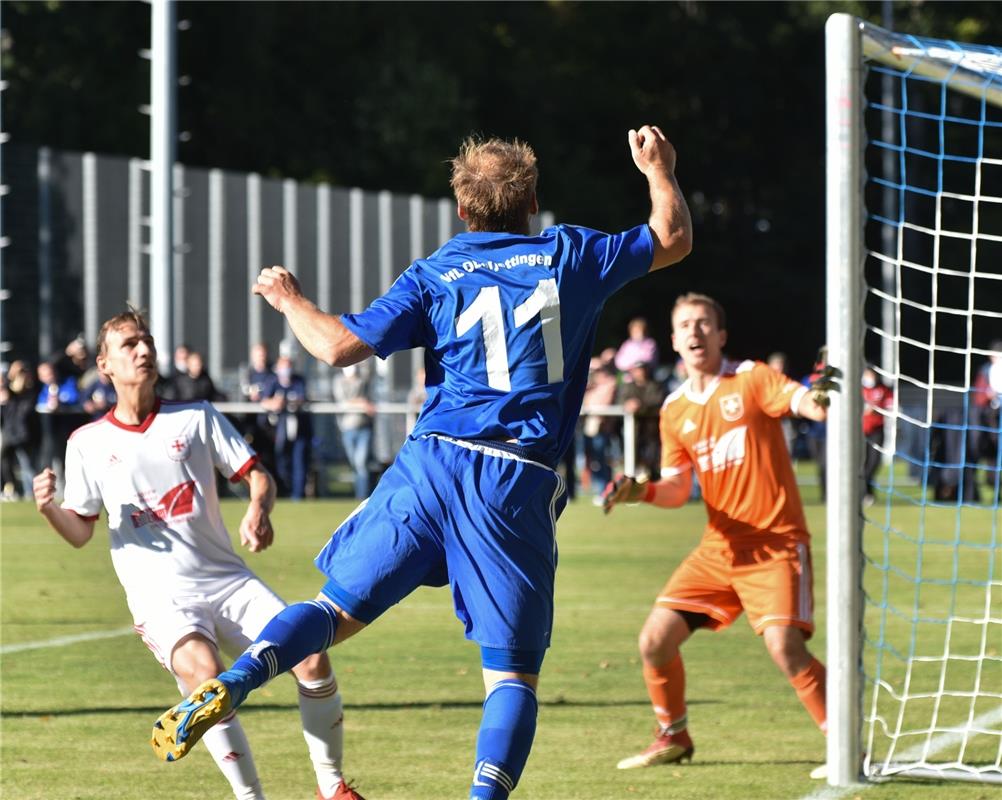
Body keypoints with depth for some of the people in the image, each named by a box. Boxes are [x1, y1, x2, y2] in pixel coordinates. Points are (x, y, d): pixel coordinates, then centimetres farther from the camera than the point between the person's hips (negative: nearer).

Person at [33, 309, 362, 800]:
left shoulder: (196, 418, 9)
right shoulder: (88, 443, 7)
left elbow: (257, 476, 6)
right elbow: (81, 533, 10)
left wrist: (259, 511, -16)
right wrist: (48, 508, -12)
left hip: (226, 579, 2)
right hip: (161, 597, -2)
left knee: (310, 655, -17)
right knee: (203, 674, -33)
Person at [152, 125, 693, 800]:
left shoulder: (434, 276, 8)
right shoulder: (570, 256, 9)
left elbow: (339, 346, 1)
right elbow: (674, 239, 21)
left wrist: (290, 299, 20)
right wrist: (659, 169, 39)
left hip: (430, 464, 1)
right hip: (521, 485, -1)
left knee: (340, 606, 9)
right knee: (514, 670, 4)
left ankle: (230, 686, -14)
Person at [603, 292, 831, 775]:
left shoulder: (751, 379, -5)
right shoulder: (674, 411, 10)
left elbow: (806, 403, -23)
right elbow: (677, 490, 13)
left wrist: (824, 399, -47)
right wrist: (641, 492, -8)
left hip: (775, 543, -6)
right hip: (719, 548, 6)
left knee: (784, 647, -24)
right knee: (655, 640, 0)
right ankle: (673, 738, 24)